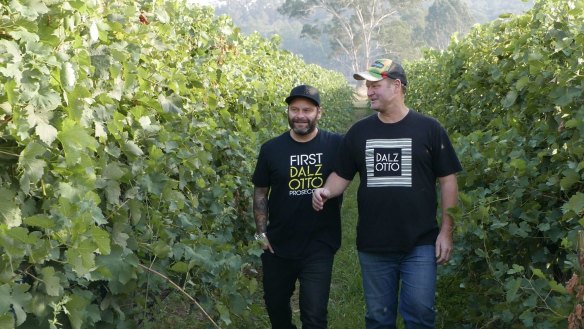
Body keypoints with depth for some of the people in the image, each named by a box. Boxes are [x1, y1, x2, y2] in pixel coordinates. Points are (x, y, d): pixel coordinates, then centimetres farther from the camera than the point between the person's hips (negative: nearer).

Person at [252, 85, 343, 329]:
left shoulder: (336, 145, -9)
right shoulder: (271, 149, -3)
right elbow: (260, 192, 4)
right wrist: (261, 233, 0)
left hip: (319, 246, -2)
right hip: (278, 245, 3)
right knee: (275, 304, 20)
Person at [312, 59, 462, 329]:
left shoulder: (428, 128, -3)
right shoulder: (359, 131, 6)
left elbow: (447, 180, -1)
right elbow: (342, 175, 10)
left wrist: (446, 231, -5)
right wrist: (326, 191, -13)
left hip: (420, 244, -3)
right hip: (373, 245, 3)